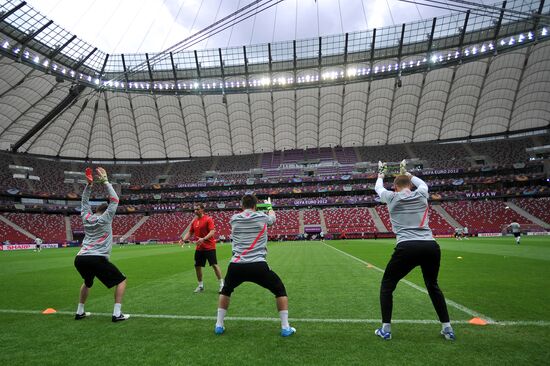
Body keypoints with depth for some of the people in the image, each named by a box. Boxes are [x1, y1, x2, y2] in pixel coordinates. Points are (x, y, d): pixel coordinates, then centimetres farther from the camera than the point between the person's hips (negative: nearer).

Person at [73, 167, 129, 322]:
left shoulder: (86, 218, 14)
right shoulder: (105, 219, 0)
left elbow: (85, 201, 27)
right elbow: (115, 200, 2)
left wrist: (89, 183, 20)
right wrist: (104, 181, 5)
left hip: (80, 258, 7)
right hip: (97, 259, -7)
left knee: (87, 283, 36)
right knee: (121, 281, 5)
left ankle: (79, 312, 40)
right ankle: (117, 314, -3)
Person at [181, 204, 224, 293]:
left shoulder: (208, 219, -9)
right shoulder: (194, 221, 11)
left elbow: (212, 231, -17)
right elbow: (190, 232, 16)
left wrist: (203, 239, -29)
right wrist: (184, 239, -2)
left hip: (209, 247, -7)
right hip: (199, 248, 7)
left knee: (214, 265, -6)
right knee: (197, 266, 10)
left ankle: (221, 284, 5)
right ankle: (200, 286, 25)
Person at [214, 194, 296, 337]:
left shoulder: (234, 219, 11)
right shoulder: (263, 217, 6)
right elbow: (273, 217, 31)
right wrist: (270, 209, 55)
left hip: (236, 266, 3)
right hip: (258, 266, -2)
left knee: (226, 291, 33)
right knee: (280, 290, 21)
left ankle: (219, 325, 35)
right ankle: (285, 328, 20)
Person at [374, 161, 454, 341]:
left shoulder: (391, 197, 9)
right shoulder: (421, 194, 14)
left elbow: (378, 188, 31)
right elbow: (422, 182, 39)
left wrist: (380, 176, 52)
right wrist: (409, 175, 57)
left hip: (407, 247, -4)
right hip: (431, 246, 4)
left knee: (387, 285, 15)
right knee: (433, 286, 29)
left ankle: (386, 329, 15)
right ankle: (447, 328, 31)